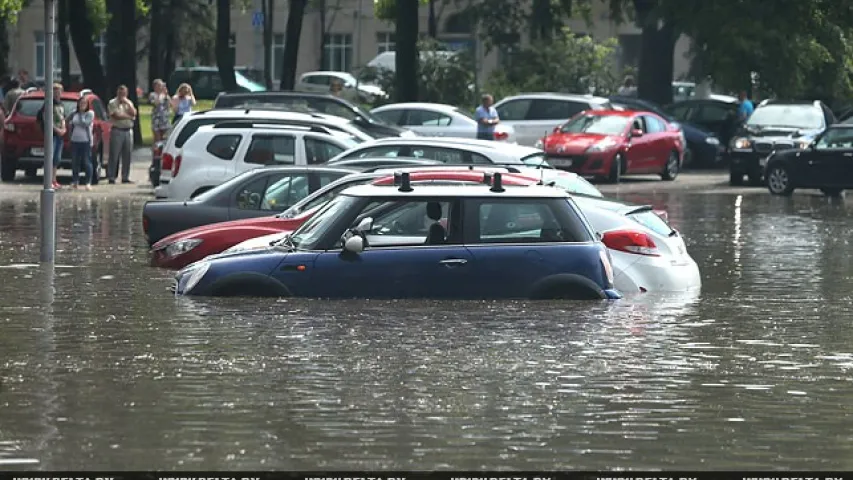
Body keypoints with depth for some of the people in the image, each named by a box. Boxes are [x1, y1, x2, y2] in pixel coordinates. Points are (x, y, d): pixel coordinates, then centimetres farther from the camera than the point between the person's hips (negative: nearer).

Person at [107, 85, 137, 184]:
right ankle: (111, 177, -5)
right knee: (114, 155, -6)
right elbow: (116, 116, -12)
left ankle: (125, 177, 9)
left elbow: (133, 113, 2)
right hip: (117, 130, -5)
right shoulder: (113, 103, -1)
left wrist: (128, 104, -6)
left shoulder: (129, 103, 16)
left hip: (128, 131, 5)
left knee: (127, 155, 4)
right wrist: (129, 116, -4)